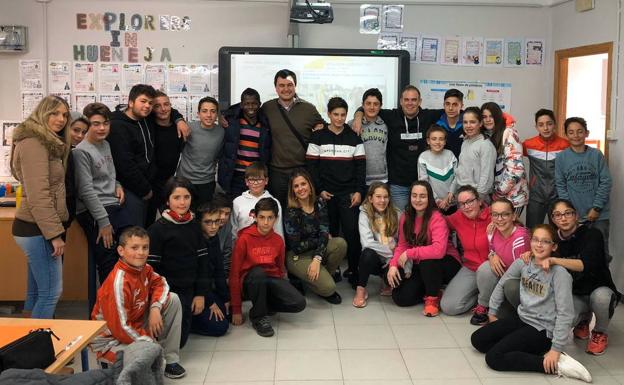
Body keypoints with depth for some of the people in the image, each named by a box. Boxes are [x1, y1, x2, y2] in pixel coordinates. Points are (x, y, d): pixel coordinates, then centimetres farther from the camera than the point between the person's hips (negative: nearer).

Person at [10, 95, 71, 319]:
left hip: (37, 228, 10)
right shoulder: (33, 144, -14)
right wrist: (55, 233, -21)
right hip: (37, 229, -10)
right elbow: (38, 195, -21)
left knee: (37, 291, 14)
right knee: (51, 292, -6)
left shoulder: (48, 143, 16)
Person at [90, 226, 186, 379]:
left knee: (172, 299, 0)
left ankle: (171, 359, 4)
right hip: (111, 339, -8)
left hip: (136, 325, 9)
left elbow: (159, 283, 11)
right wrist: (151, 343, -18)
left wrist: (155, 308, -11)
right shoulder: (119, 282, -30)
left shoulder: (143, 268, -6)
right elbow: (120, 328, -29)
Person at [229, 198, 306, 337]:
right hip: (251, 282, -4)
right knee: (258, 272, -39)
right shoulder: (245, 239, -11)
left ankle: (263, 306, 6)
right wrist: (236, 310, -11)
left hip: (272, 280, 4)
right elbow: (234, 274, -10)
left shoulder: (278, 240, 2)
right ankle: (258, 317, -17)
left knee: (299, 303, -22)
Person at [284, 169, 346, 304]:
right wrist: (321, 239, -7)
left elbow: (324, 233, -11)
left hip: (317, 249, 6)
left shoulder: (319, 204, -4)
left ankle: (323, 277, -4)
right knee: (328, 287, -26)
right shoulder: (291, 212, -17)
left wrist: (317, 259, -26)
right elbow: (296, 246, -16)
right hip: (297, 256, -6)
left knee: (340, 243, -26)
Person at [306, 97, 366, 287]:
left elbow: (360, 166, 6)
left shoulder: (354, 138, 7)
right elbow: (311, 166, 1)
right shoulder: (318, 137, 3)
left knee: (352, 232, -8)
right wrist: (319, 190, -6)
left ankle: (353, 271, -1)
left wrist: (359, 191, -4)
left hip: (349, 193, 0)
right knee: (329, 233, 5)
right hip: (326, 194, 0)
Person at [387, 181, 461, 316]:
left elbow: (438, 250, -36)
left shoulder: (436, 218, -22)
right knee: (400, 297, -12)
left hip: (447, 265, -5)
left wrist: (409, 253, -30)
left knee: (427, 262, -39)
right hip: (419, 266, 6)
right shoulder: (406, 217, -2)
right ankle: (429, 289, 17)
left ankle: (433, 298, -11)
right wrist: (393, 265, -17)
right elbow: (402, 245, 0)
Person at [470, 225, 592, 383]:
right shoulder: (523, 263, -1)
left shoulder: (559, 274, -19)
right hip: (521, 318, 7)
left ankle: (556, 363, -13)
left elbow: (565, 314, -22)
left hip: (542, 329, -7)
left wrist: (556, 349, -24)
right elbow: (501, 284, 14)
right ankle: (532, 352, -4)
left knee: (493, 358, -20)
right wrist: (492, 312, 17)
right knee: (477, 339, -3)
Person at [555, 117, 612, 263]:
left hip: (599, 215, 0)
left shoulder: (597, 155, 0)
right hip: (574, 216, 0)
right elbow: (560, 186, 0)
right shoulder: (561, 158, 1)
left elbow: (606, 182, -2)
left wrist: (596, 208, -9)